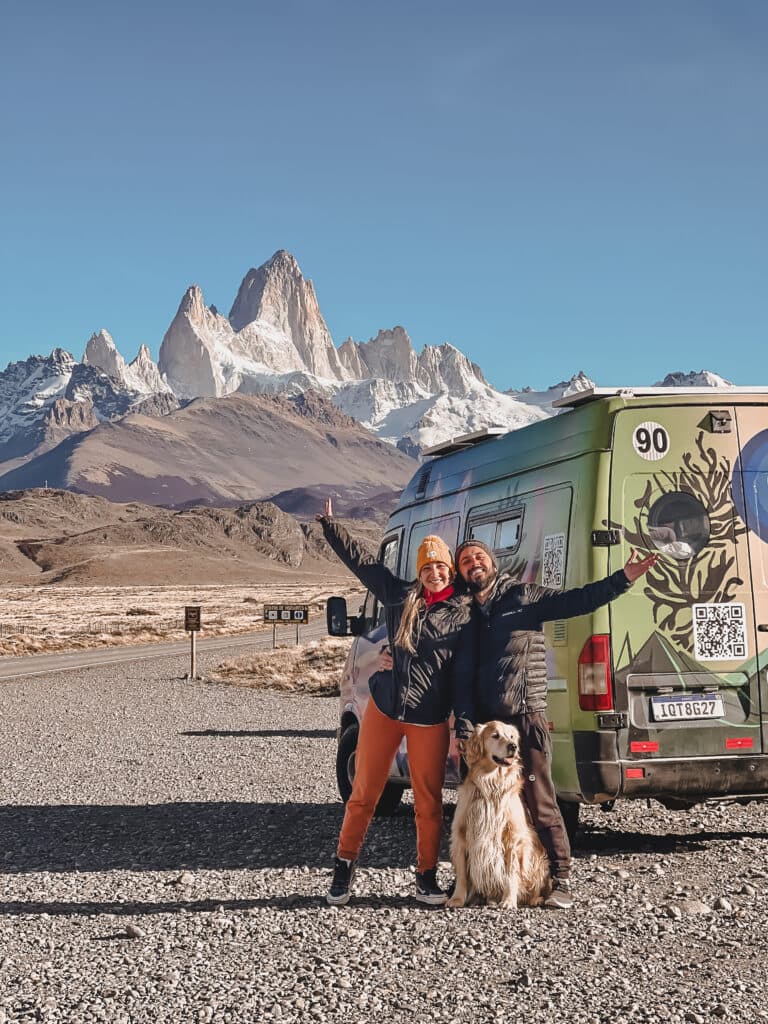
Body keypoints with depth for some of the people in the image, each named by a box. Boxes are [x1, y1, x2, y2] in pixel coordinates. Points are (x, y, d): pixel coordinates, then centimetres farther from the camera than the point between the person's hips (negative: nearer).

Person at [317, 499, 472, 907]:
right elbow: (359, 559, 5)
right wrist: (329, 524, 3)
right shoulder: (399, 595, 3)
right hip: (383, 708, 1)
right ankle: (344, 867, 21)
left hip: (431, 720, -1)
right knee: (363, 793, 7)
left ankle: (427, 877, 20)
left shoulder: (466, 613, -1)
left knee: (428, 801, 6)